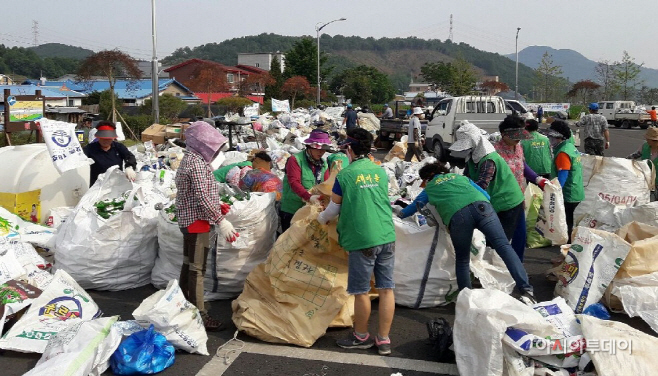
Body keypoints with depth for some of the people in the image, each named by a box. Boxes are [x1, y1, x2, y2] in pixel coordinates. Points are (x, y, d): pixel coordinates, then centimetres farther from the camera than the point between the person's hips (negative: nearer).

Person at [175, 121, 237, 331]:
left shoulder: (190, 159, 14)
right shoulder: (197, 162, -18)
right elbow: (202, 196, -23)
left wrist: (217, 205, 13)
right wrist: (221, 221, -21)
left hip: (189, 220, 10)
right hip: (197, 221, -10)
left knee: (189, 265, 18)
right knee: (197, 269, -6)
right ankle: (199, 315, 0)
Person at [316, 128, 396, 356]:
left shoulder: (345, 175, -7)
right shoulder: (381, 171, 8)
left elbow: (333, 209, 3)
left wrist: (321, 219, 26)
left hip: (362, 240, -5)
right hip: (387, 237, 5)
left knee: (361, 291, 10)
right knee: (386, 288, 9)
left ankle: (361, 336, 25)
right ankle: (384, 340, 17)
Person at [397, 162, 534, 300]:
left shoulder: (430, 188, 33)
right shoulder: (460, 177, 38)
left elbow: (414, 206, 44)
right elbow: (485, 195, 30)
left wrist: (398, 215, 60)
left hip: (457, 216, -2)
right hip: (482, 208, 2)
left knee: (462, 260, 14)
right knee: (504, 246, -5)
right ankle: (525, 289, -17)